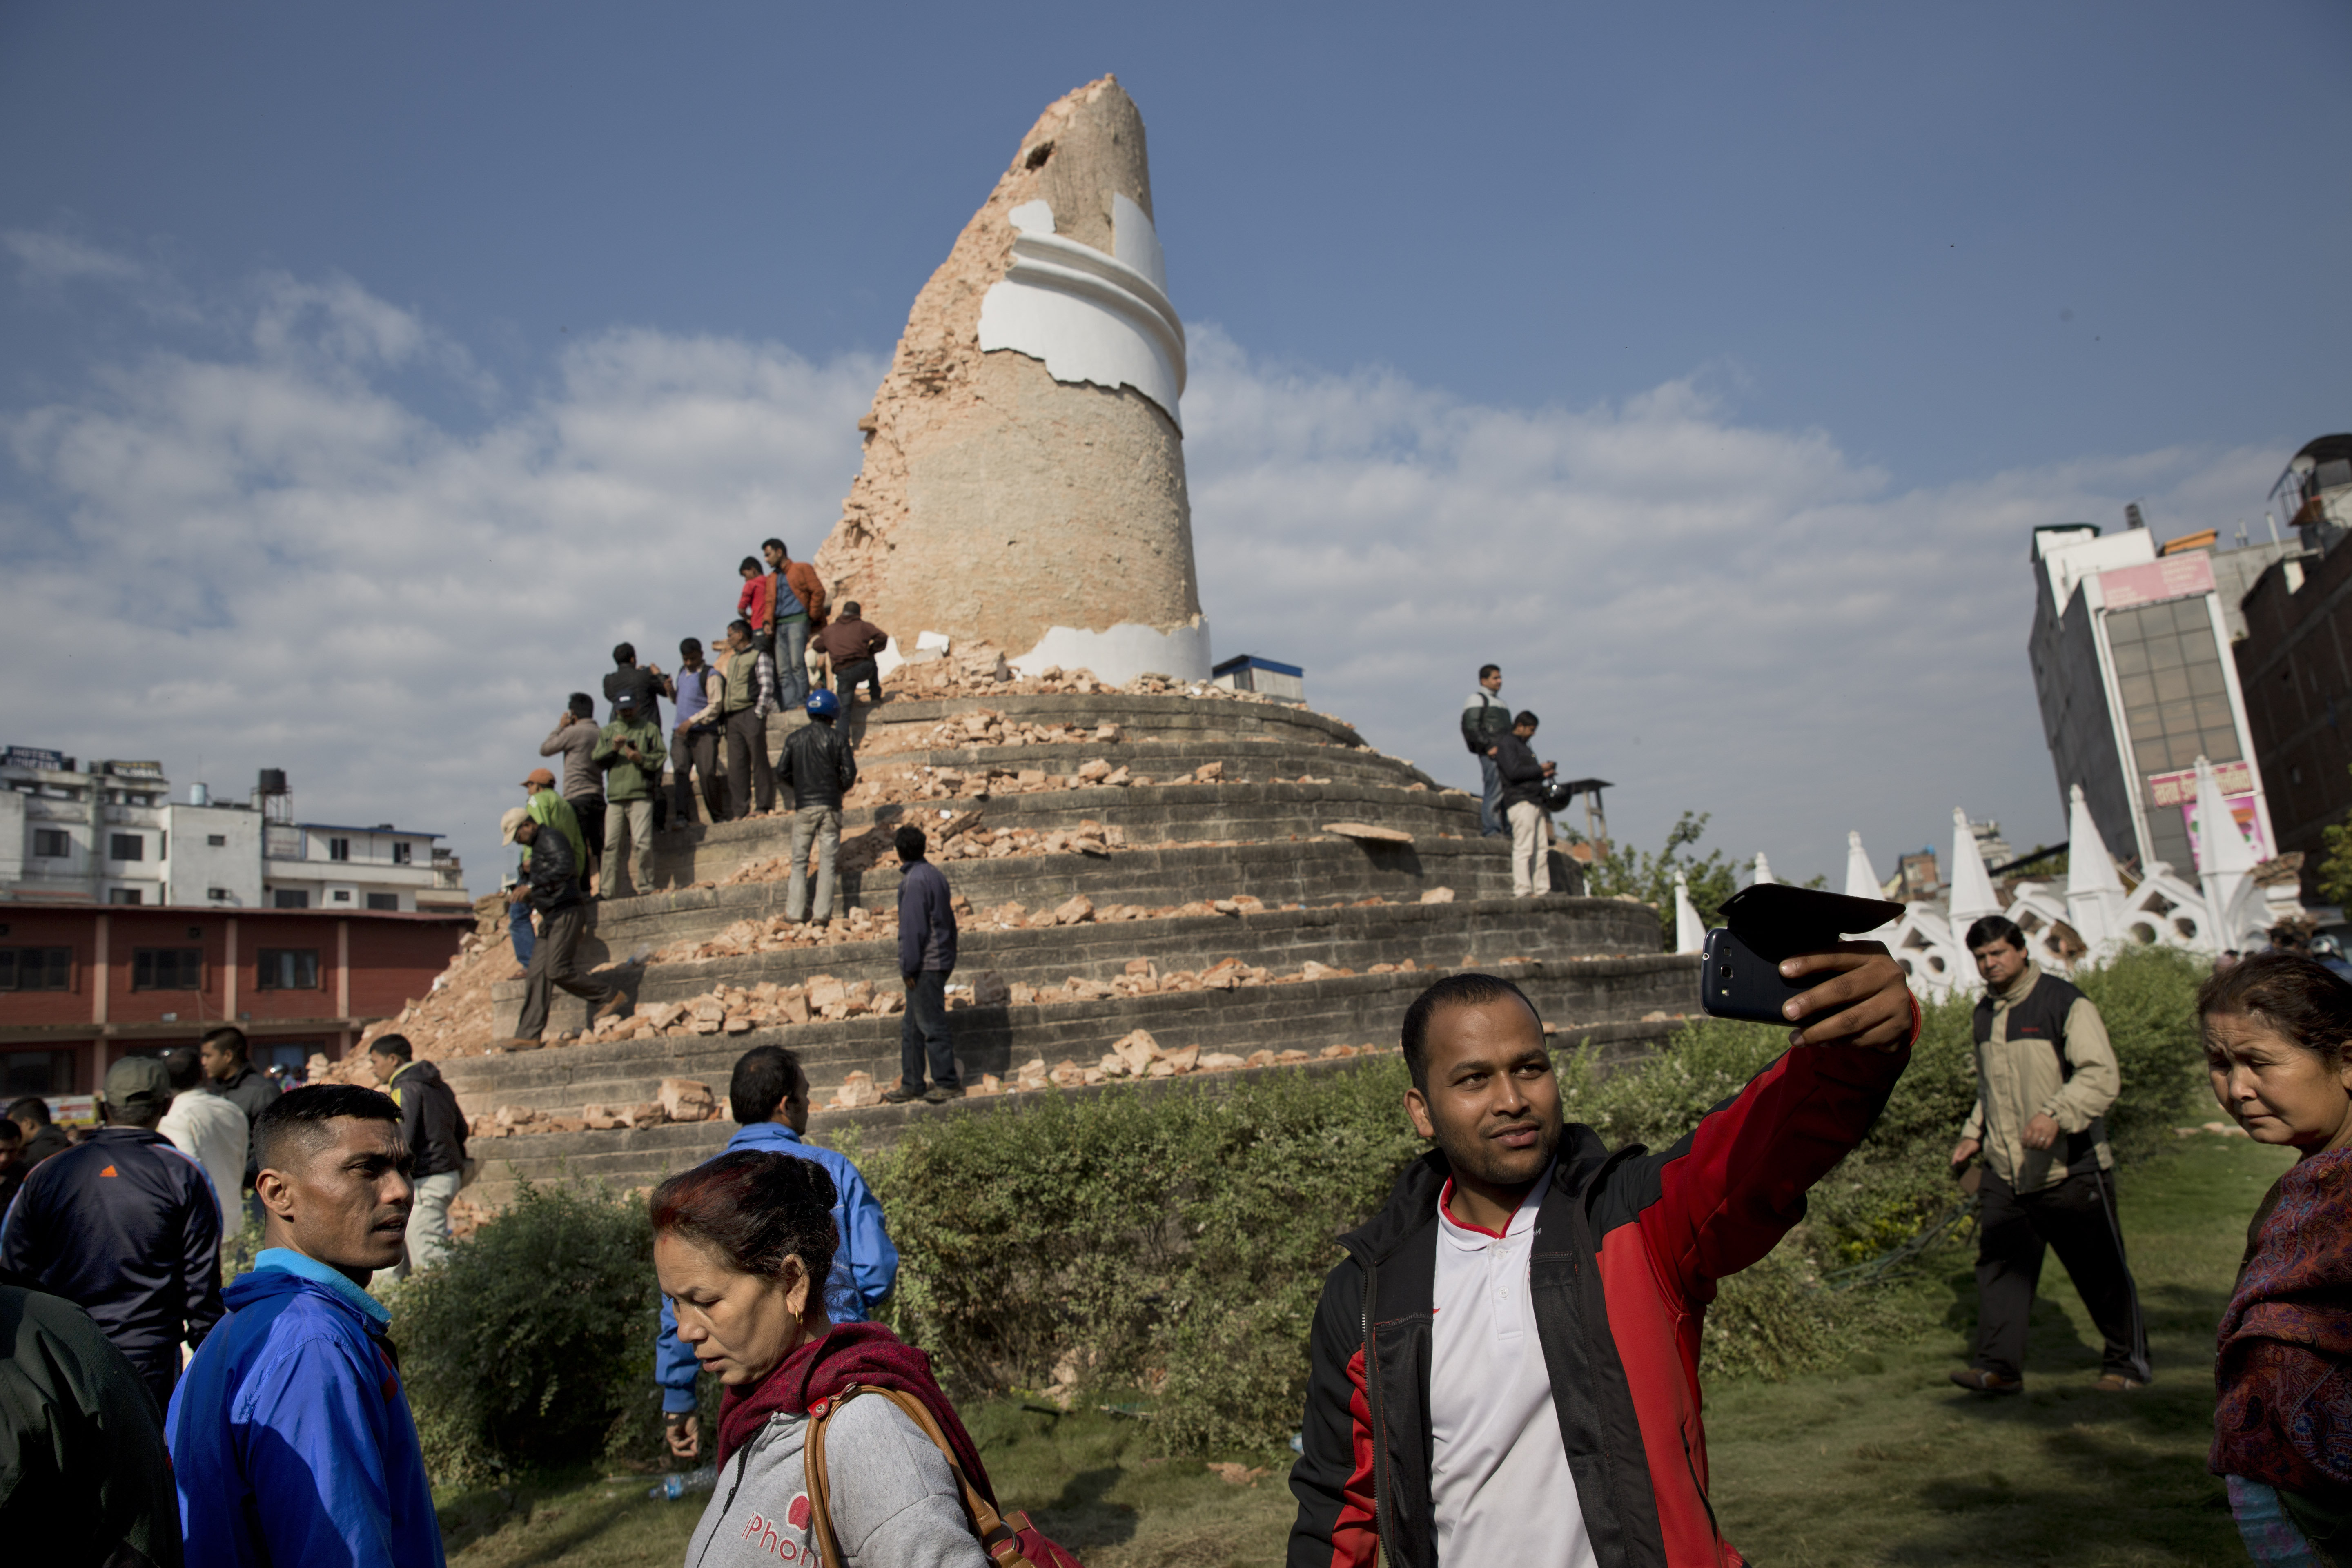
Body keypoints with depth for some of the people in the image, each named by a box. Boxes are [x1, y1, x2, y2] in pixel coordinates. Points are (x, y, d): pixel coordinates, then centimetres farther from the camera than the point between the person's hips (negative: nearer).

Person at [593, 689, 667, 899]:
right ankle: (610, 891, 4)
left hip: (641, 796, -3)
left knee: (641, 842, -13)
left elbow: (661, 756, 5)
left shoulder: (650, 728, 13)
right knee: (612, 844, 0)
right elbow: (598, 760, 11)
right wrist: (613, 749, -7)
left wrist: (641, 758, -12)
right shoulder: (608, 731, 22)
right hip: (615, 797, 3)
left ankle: (644, 886, -6)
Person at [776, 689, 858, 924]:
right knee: (827, 861, 2)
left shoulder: (794, 738, 5)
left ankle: (795, 911, 6)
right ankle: (822, 912, -2)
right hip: (830, 806, -1)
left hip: (803, 806, 1)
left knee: (799, 861, 9)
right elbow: (850, 772, -5)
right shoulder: (837, 738, -1)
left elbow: (782, 772, 2)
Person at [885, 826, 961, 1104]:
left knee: (932, 1025, -2)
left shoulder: (914, 881, -17)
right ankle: (911, 1083, 21)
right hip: (940, 959, 10)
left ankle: (948, 1083, 5)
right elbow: (948, 919, 17)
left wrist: (909, 967, -14)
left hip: (925, 965, -10)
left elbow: (913, 928, -19)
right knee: (911, 1027, 15)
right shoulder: (934, 874, 12)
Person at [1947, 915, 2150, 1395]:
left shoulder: (2065, 1003, -10)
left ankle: (2127, 1361, 26)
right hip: (2004, 1174, 6)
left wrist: (2056, 1114, -33)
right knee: (1999, 1266, 2)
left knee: (2101, 1272, 8)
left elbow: (2102, 1076, -19)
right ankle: (1998, 1366, 7)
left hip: (2070, 1171, -6)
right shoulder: (1985, 1012, 13)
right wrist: (1974, 1135, 17)